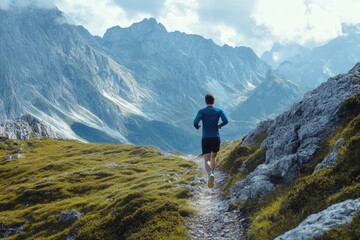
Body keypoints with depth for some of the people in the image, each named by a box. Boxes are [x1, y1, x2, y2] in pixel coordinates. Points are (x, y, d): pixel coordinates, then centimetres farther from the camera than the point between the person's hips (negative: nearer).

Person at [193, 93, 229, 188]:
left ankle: (210, 175, -33)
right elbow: (226, 121, -11)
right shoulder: (219, 111, 3)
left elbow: (195, 122, -17)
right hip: (216, 138, 2)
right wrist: (220, 125, 10)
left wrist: (197, 127, 7)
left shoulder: (202, 111, -2)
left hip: (205, 139, -2)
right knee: (213, 157, 24)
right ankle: (211, 175, 18)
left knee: (207, 160, -5)